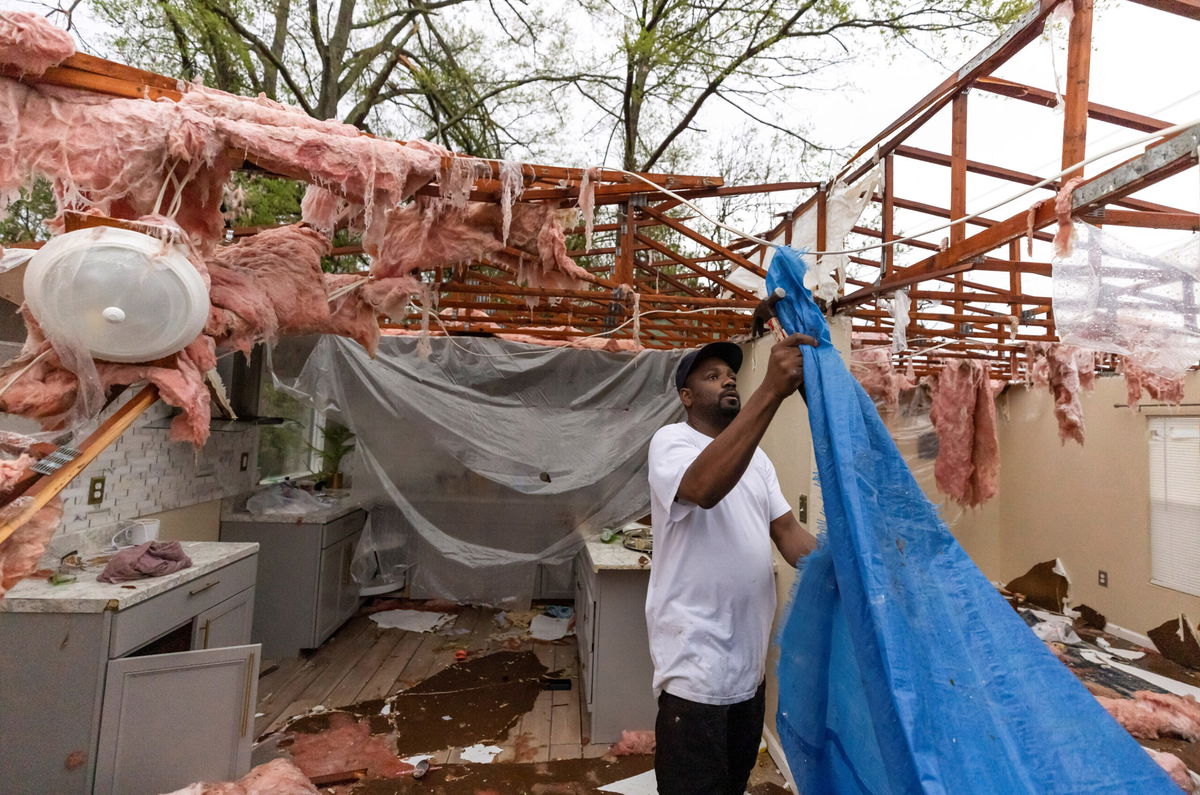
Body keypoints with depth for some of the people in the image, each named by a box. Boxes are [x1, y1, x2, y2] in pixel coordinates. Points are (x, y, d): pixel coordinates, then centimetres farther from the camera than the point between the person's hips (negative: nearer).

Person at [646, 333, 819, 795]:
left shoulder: (756, 457, 12)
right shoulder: (672, 441, -13)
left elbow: (787, 531, 6)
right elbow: (705, 488, -37)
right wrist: (772, 390, -42)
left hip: (749, 656, 8)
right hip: (697, 660, -8)